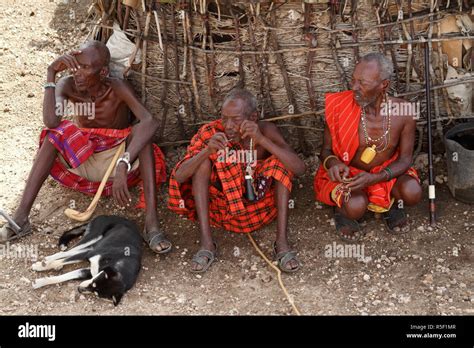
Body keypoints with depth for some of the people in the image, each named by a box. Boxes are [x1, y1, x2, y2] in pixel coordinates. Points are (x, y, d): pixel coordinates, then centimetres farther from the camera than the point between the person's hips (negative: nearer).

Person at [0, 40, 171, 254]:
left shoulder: (117, 89, -23)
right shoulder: (68, 86, -15)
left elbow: (150, 122, -41)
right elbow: (51, 122, -34)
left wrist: (123, 167, -52)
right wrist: (51, 74, -34)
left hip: (117, 157, -2)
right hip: (81, 161, 2)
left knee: (142, 133, -31)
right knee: (54, 135, -25)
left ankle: (151, 222, -40)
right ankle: (21, 217, -27)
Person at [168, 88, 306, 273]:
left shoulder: (266, 130, -15)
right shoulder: (211, 133, -16)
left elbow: (299, 168, -28)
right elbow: (179, 176, -22)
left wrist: (261, 139, -37)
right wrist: (207, 150, -39)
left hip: (260, 206, 0)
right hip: (222, 207, 1)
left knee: (281, 161, -21)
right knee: (202, 159, -20)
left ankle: (282, 242, -23)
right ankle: (206, 243, -24)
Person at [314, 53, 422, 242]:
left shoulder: (403, 113, -15)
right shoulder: (340, 108, -18)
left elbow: (405, 159, -9)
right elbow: (326, 150, -5)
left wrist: (373, 179, -27)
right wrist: (333, 163, -31)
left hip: (384, 174, 2)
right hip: (346, 174, -2)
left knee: (412, 192, -27)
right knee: (356, 207, -33)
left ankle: (393, 204, 10)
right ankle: (343, 211, 6)